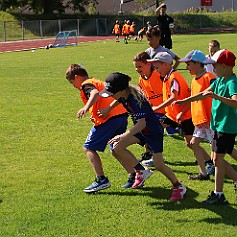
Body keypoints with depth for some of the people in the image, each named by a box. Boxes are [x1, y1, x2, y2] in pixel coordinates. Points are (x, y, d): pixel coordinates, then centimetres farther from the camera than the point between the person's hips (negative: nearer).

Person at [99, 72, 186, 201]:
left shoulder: (135, 100, -33)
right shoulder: (123, 97, -8)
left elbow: (142, 123, -41)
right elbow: (118, 101, 18)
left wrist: (124, 136, -46)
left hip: (153, 131, -8)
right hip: (140, 130, 8)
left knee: (158, 164, -8)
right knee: (117, 147, -6)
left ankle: (178, 187, 14)